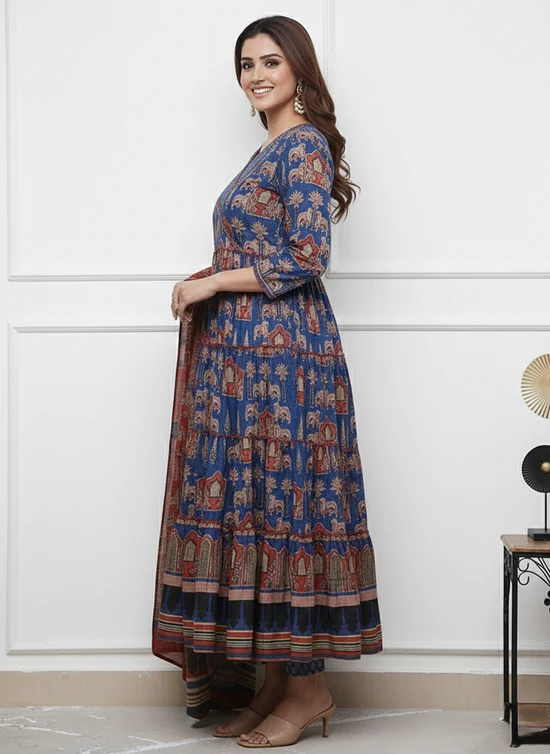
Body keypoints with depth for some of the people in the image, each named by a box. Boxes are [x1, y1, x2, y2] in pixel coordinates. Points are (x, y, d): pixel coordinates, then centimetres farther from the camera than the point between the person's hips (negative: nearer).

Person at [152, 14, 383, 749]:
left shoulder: (303, 145, -8)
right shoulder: (272, 150, 20)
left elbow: (306, 257, -16)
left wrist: (212, 283, -11)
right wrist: (210, 278, 6)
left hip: (280, 352, -9)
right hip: (245, 351, 9)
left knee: (280, 500, -6)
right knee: (254, 505, 8)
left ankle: (309, 686, 3)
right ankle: (273, 679, 15)